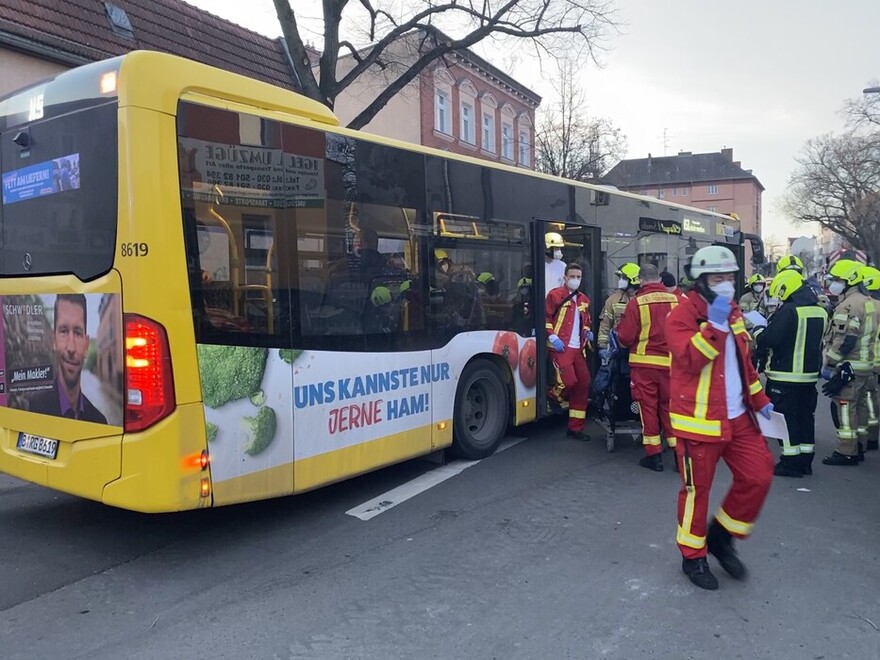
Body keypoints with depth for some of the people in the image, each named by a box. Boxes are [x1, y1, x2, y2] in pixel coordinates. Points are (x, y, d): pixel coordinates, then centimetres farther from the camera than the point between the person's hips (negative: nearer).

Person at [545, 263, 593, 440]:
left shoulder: (584, 299, 17)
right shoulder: (555, 295, -3)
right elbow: (545, 318, -6)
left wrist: (587, 332, 7)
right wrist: (552, 337, -16)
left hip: (578, 348, 7)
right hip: (561, 347, -7)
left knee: (583, 383, 4)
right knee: (569, 381, -20)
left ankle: (576, 428, 14)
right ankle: (551, 399, 15)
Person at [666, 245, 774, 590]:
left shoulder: (733, 313, 12)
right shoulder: (682, 315, -13)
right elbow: (691, 360, -26)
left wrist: (759, 399, 17)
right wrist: (715, 323, -30)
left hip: (738, 417, 7)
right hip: (699, 421, -7)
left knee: (758, 475, 5)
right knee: (696, 489, 4)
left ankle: (721, 535, 25)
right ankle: (693, 556, 23)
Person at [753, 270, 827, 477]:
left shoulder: (789, 310, -18)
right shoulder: (820, 311, 7)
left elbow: (768, 339, -21)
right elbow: (817, 342, 17)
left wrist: (758, 333, -1)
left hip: (786, 376, -8)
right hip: (810, 375, 8)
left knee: (787, 417, 1)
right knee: (806, 416, 15)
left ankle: (791, 462, 5)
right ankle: (805, 461, 23)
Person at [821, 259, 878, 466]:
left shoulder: (849, 306, -18)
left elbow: (843, 341, -23)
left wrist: (829, 364, -16)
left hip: (848, 368, -10)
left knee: (844, 408, -5)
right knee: (860, 406, 15)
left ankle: (847, 451, -2)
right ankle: (859, 447, 24)